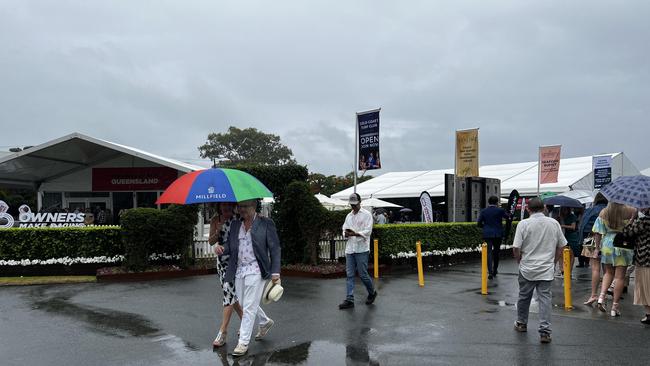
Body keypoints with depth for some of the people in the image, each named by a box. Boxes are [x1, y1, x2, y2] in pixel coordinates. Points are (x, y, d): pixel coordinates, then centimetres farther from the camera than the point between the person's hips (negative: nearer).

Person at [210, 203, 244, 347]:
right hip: (222, 260, 5)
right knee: (230, 293, 12)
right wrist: (218, 230, -16)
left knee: (229, 292, -10)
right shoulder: (215, 220, 3)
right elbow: (211, 241, 2)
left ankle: (223, 331, -5)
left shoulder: (238, 218, -8)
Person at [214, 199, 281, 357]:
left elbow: (275, 249, -4)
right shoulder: (235, 224, 10)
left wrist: (275, 272, -10)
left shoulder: (266, 224, -4)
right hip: (239, 270, 6)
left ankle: (243, 343, 6)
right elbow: (230, 245, 12)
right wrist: (222, 248, -12)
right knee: (244, 304, 15)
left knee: (249, 307, -4)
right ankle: (265, 322, 41)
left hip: (255, 270, -6)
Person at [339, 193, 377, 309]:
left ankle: (372, 292, 22)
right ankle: (349, 300, 3)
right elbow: (344, 229, 15)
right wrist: (346, 233, -9)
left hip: (362, 249, -5)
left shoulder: (366, 215, -1)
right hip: (350, 248, 5)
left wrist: (355, 234, -25)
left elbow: (368, 231, -11)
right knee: (349, 274, 1)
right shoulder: (349, 216, 17)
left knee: (363, 274, -3)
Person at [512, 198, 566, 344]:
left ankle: (521, 324, 30)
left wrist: (520, 261, 7)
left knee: (524, 296, 14)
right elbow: (561, 246, 7)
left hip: (527, 269, -1)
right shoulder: (554, 223, 1)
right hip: (547, 270, 2)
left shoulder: (524, 224, -9)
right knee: (545, 298, 1)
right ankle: (545, 331, -5)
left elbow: (516, 248, -11)